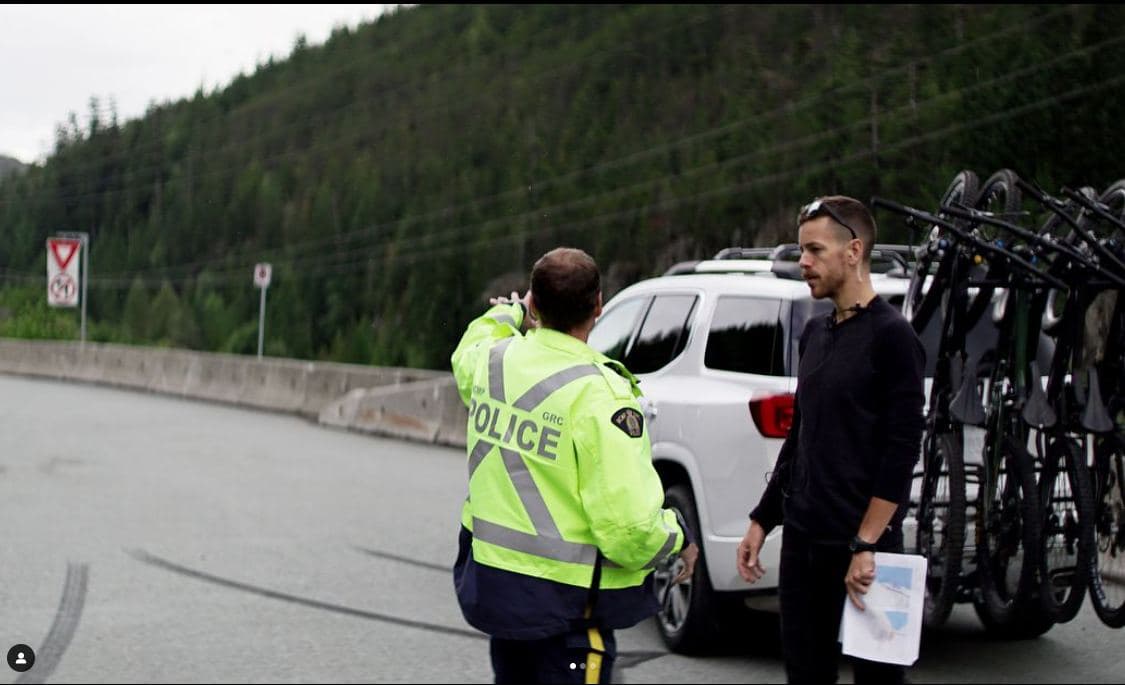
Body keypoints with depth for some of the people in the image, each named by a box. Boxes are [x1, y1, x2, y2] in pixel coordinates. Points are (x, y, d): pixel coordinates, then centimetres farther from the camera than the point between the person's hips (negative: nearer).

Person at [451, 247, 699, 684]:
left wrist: (507, 314, 44)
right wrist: (676, 539, -5)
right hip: (567, 605, -7)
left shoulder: (493, 358, -2)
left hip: (489, 580, 7)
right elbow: (629, 527, -25)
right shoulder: (597, 395, -23)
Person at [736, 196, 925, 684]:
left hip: (861, 548, -7)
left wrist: (866, 545, -19)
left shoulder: (890, 336, -10)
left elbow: (902, 450, -15)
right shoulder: (814, 336, 13)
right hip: (803, 540, 7)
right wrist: (761, 522, 15)